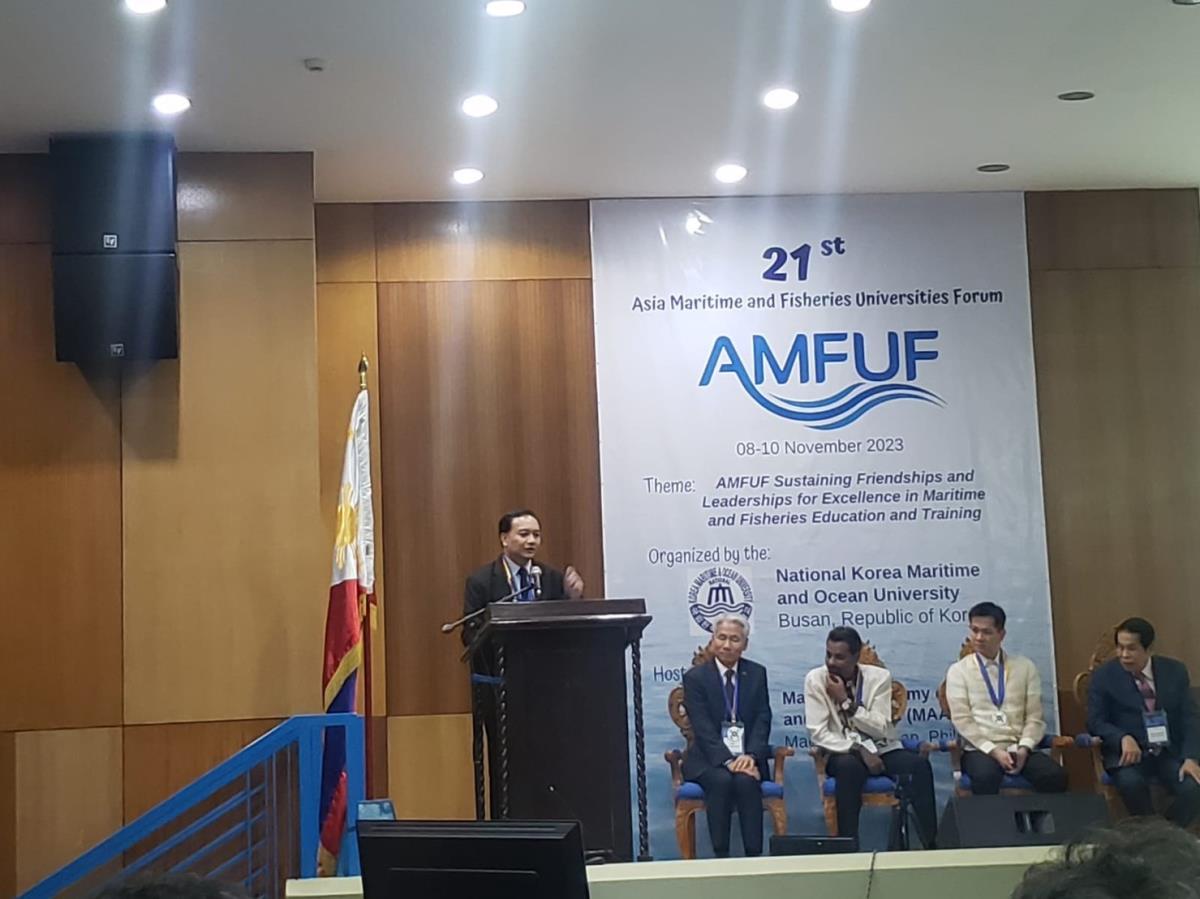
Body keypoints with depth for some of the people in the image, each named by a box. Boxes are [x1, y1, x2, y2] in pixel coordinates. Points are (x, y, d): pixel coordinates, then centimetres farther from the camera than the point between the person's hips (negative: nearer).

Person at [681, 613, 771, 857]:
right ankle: (720, 856, -24)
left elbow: (763, 719, 2)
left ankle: (755, 856, -26)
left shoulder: (757, 674, 10)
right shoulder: (695, 677, 1)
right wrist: (727, 761, -22)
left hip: (746, 756, 2)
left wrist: (750, 756, -16)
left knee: (746, 780, -30)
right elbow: (703, 728, -8)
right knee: (721, 780, -32)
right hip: (709, 758, -1)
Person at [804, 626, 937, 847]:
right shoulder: (815, 679, -5)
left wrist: (845, 702, -17)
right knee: (848, 766, -37)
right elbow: (818, 734, -11)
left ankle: (930, 844, -24)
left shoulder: (879, 677, -4)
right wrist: (859, 749, -22)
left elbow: (881, 730, -11)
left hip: (883, 751, 2)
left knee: (919, 764, -28)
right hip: (844, 754, -2)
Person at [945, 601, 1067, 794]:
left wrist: (1024, 748, -10)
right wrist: (993, 751, -15)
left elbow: (1034, 717, 9)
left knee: (1055, 776, -28)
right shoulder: (958, 671, 7)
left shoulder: (1025, 667, 13)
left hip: (1019, 749, 2)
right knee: (985, 777, -38)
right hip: (981, 749, -2)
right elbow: (961, 719, -3)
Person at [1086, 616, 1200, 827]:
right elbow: (1096, 721, -4)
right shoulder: (1104, 675, 0)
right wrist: (1124, 738, -24)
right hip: (1127, 751, -2)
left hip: (1171, 752, 2)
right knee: (1131, 782, -36)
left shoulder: (1175, 671, 6)